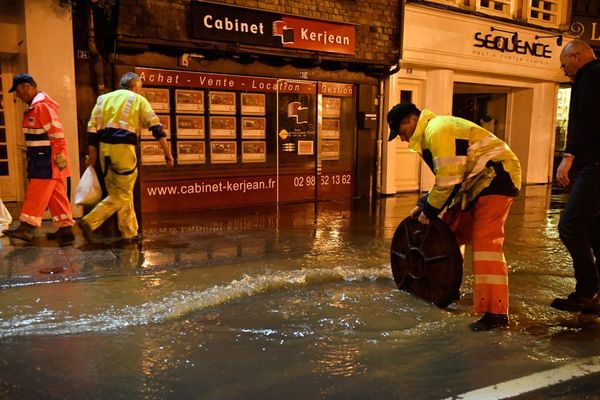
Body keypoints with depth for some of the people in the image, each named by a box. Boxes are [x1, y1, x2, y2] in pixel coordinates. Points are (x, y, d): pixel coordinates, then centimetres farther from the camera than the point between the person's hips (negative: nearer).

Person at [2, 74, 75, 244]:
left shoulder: (42, 105, -15)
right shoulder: (34, 106, 17)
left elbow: (57, 133, -20)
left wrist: (59, 157, -21)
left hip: (47, 161, -10)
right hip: (43, 160, 10)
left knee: (37, 193, -6)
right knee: (57, 195, 9)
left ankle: (27, 228, -2)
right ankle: (65, 228, 13)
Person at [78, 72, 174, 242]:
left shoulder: (103, 99, 19)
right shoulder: (138, 100, 7)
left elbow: (92, 128, 12)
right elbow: (156, 128, -1)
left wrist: (91, 155, 15)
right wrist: (167, 152, 0)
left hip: (104, 148, 6)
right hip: (124, 148, -6)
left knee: (119, 192, 15)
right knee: (122, 194, 3)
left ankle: (129, 233, 19)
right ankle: (89, 221, -9)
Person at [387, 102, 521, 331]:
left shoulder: (438, 131, -19)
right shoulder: (431, 133, 15)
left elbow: (449, 180, -23)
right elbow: (445, 178, 20)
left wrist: (429, 211, -11)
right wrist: (424, 204, 11)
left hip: (496, 176, -11)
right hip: (477, 181, 11)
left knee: (485, 243, -18)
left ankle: (496, 313, -18)